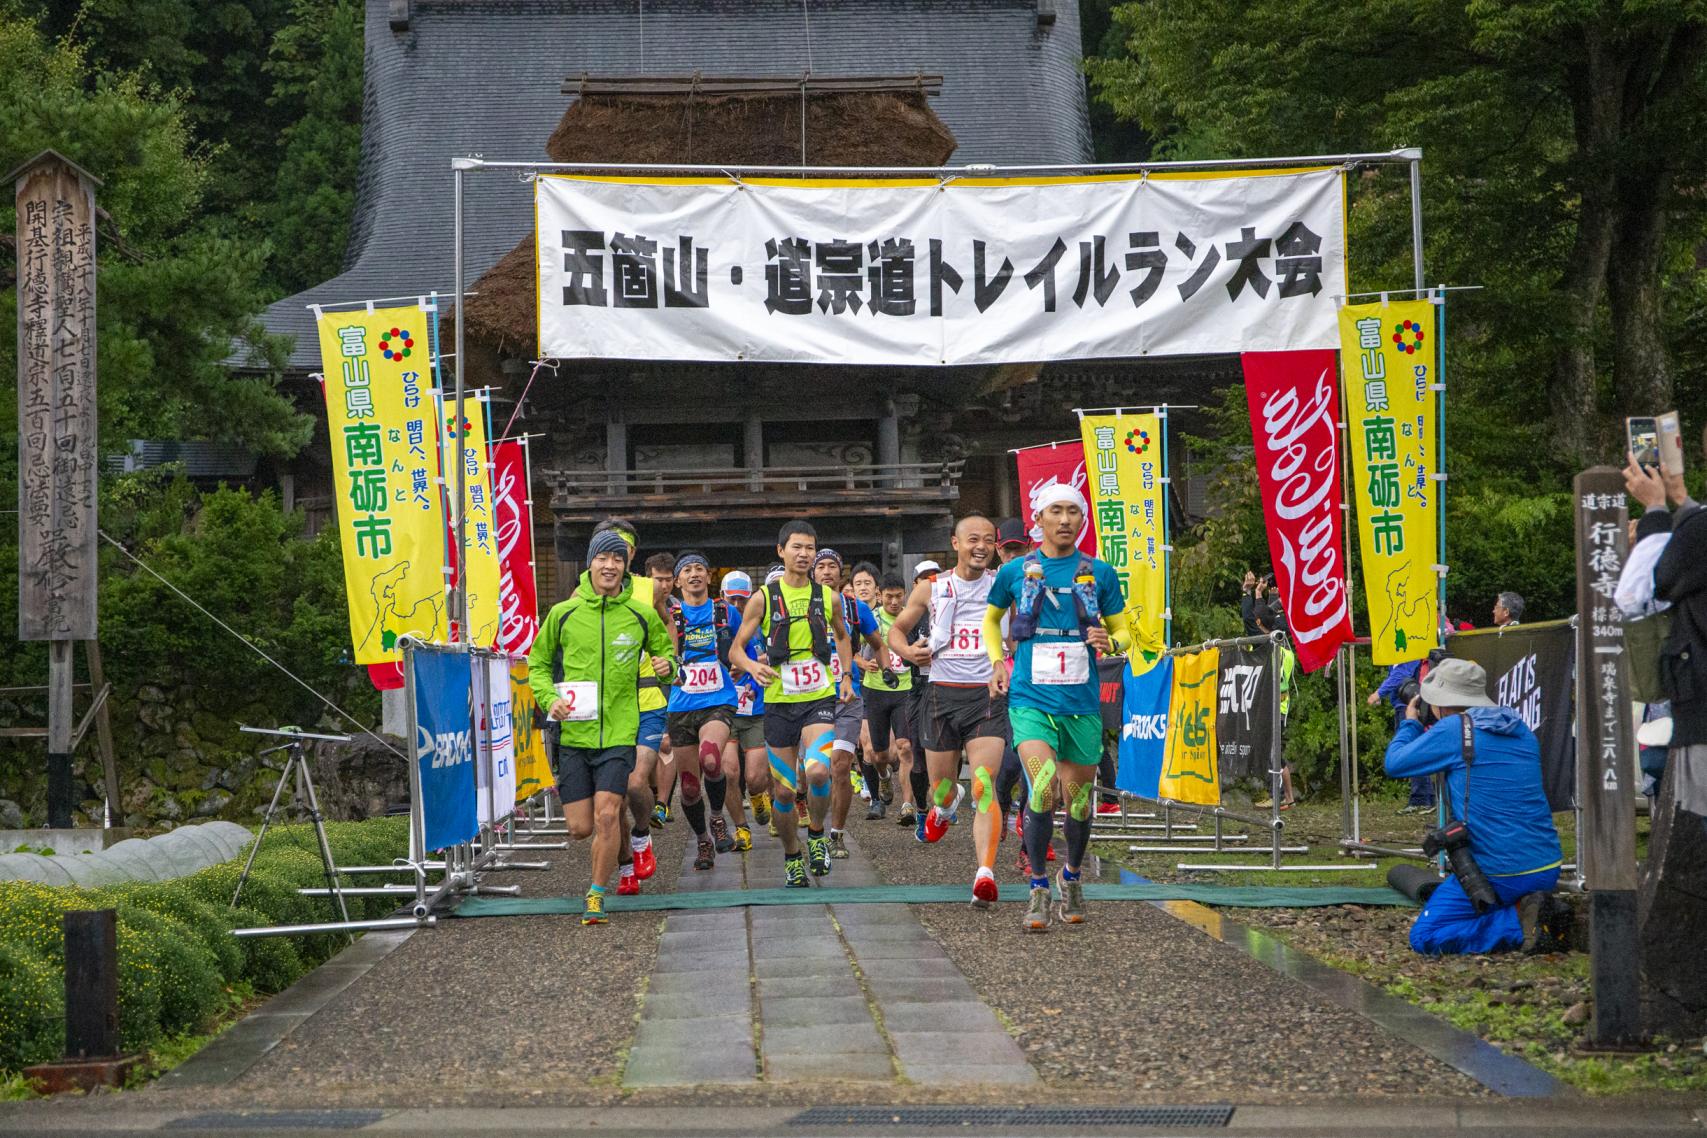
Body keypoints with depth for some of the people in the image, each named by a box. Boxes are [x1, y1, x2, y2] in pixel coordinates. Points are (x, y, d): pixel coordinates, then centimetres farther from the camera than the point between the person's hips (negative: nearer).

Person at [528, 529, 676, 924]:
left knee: (607, 816, -14)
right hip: (574, 731, 1)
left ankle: (597, 894, 2)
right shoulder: (563, 613, 2)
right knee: (580, 827, 1)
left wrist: (666, 666, -7)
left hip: (619, 731, -1)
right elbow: (538, 664, 13)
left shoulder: (642, 615, 2)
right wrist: (549, 698, -6)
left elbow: (664, 652, 17)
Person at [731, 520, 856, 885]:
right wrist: (751, 665, -21)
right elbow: (736, 650, 1)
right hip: (779, 702, 0)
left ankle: (816, 835, 1)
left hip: (820, 699, 0)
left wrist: (846, 675, 13)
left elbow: (842, 636, 25)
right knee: (784, 790, 3)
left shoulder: (828, 597, 5)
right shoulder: (763, 599, -1)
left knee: (818, 771, -25)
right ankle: (792, 857, 24)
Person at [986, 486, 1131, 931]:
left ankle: (1072, 876, 35)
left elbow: (1123, 632, 12)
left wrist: (1110, 641, -11)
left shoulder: (1100, 573, 5)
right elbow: (991, 618, 24)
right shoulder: (1015, 571, 5)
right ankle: (1038, 889, -8)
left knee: (1078, 800, 9)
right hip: (1030, 700, -2)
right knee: (1042, 790, -20)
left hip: (1082, 702, 2)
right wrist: (997, 662, 10)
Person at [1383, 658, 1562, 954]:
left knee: (1424, 937, -1)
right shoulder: (1521, 730, 12)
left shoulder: (1453, 729, -9)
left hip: (1499, 873, -8)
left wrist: (1410, 723, 19)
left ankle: (1516, 924, -12)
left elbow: (1395, 763, 0)